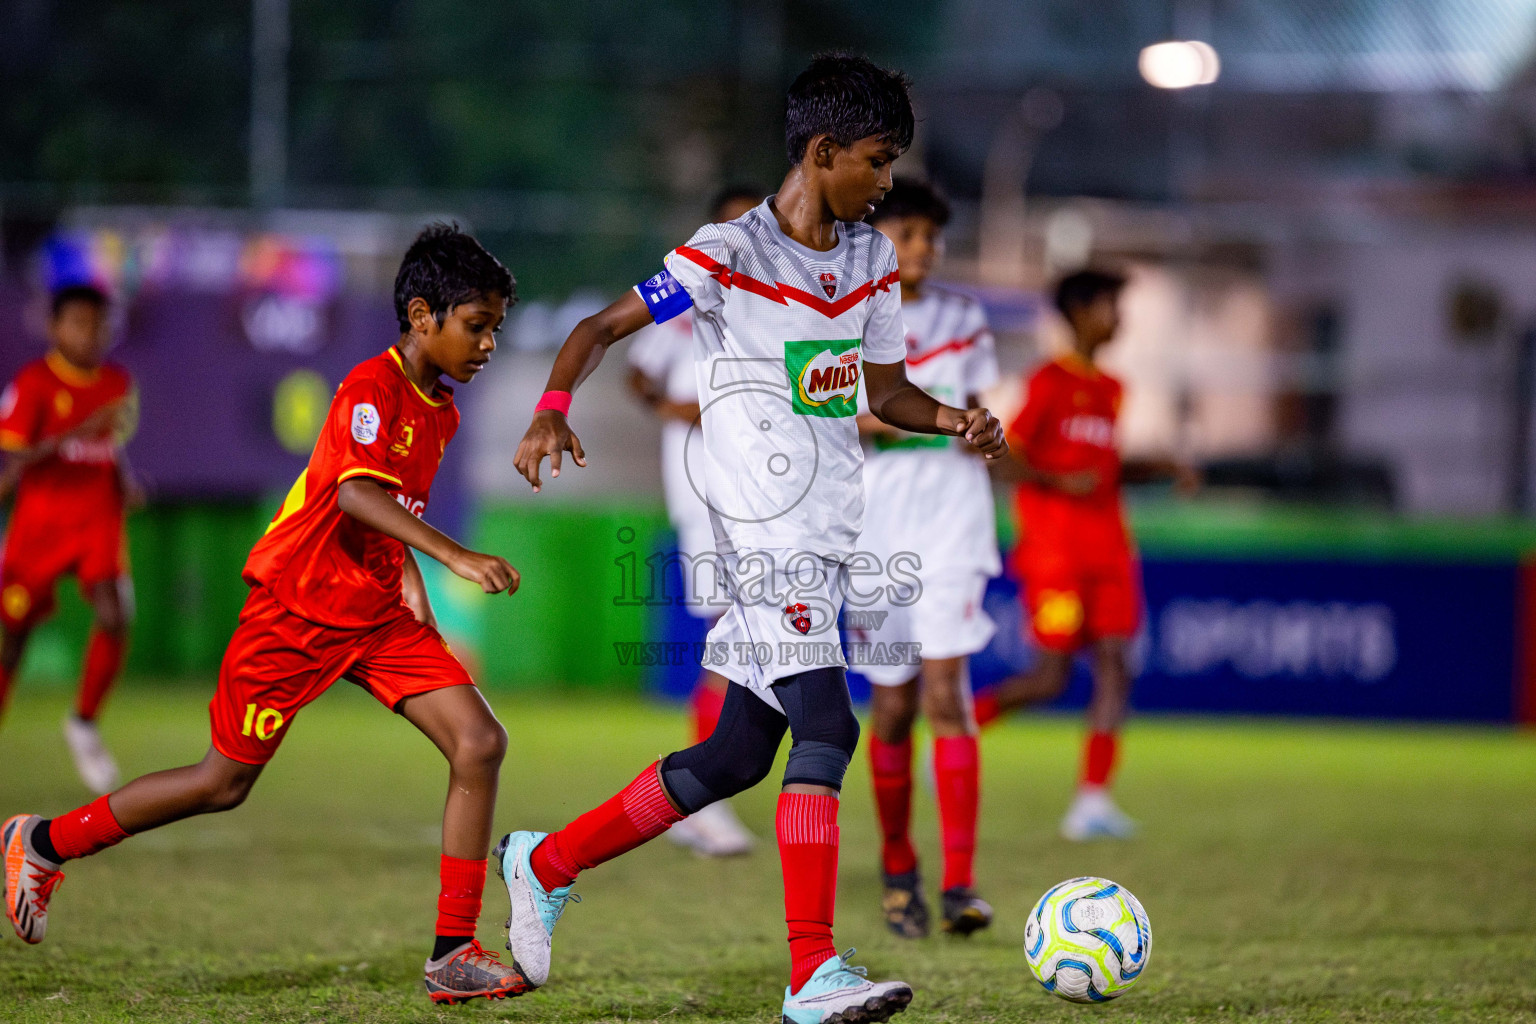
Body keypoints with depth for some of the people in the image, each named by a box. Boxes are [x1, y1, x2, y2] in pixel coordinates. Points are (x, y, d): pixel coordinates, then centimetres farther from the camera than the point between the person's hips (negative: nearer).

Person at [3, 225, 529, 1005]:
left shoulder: (440, 411, 9)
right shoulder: (373, 387, -19)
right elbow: (355, 491, -36)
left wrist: (410, 583, 10)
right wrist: (453, 555, -46)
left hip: (378, 617, 8)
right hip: (298, 610, -7)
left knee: (480, 743, -10)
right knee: (225, 781, 3)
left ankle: (454, 954, -9)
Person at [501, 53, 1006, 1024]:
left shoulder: (870, 259, 13)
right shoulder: (728, 255, -9)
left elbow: (886, 392, 20)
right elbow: (601, 328, -6)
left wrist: (956, 420, 0)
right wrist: (552, 411, -24)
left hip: (828, 537, 8)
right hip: (764, 531, -8)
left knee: (737, 756, 10)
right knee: (825, 727, -19)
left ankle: (548, 863, 27)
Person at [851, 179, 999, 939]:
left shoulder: (963, 319, 9)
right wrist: (855, 421, -17)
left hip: (951, 511, 0)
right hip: (871, 512, 0)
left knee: (945, 686, -13)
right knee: (893, 699, 3)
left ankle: (960, 883, -17)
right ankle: (897, 869, 24)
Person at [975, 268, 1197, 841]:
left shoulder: (1110, 390, 17)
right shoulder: (1050, 381, -6)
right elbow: (1006, 455, -9)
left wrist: (1160, 470, 13)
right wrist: (1061, 482, -22)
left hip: (1106, 546, 7)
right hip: (1054, 546, -7)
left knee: (1114, 670, -5)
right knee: (1052, 676, -9)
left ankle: (1093, 800, -6)